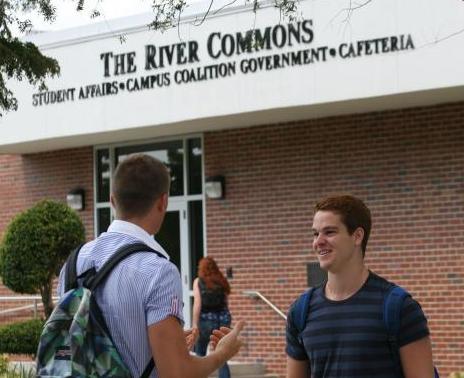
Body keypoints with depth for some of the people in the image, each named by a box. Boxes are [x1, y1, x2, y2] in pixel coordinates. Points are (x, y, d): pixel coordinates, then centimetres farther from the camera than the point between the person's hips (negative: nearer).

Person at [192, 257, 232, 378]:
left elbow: (197, 303, -7)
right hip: (223, 319, 2)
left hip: (206, 319, -2)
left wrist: (195, 324, -9)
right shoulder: (222, 281, 9)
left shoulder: (198, 281, 2)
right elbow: (225, 302, 3)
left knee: (200, 355, 16)